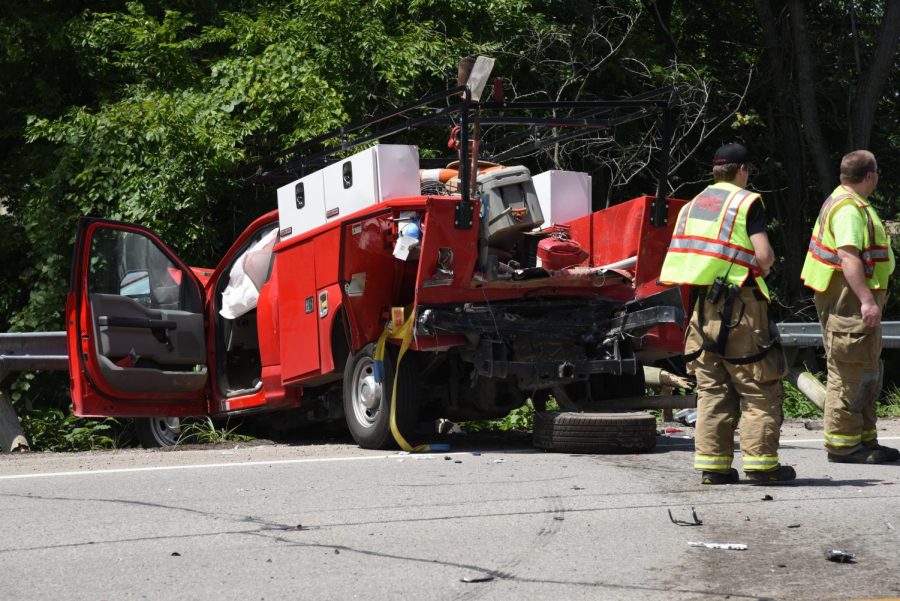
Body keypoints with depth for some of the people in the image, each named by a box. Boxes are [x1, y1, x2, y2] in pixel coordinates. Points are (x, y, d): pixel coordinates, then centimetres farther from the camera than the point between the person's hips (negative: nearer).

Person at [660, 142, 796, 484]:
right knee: (759, 390, 0)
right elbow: (764, 256, -14)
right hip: (740, 305, -6)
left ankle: (712, 465, 7)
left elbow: (680, 256, 14)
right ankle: (760, 463, -2)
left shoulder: (692, 206, 16)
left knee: (711, 390, 9)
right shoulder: (747, 202, -3)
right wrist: (763, 267, 8)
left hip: (702, 303, 6)